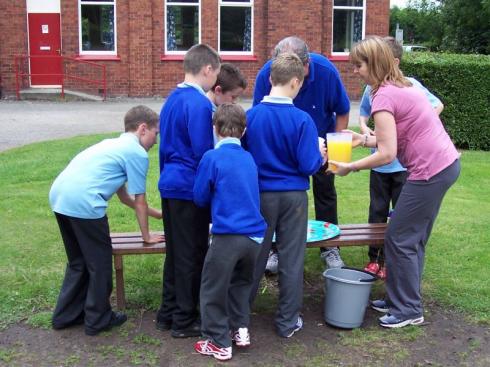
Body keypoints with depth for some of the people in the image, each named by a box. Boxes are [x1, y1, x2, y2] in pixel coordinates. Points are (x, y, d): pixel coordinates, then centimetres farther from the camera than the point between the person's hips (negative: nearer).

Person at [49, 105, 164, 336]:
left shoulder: (113, 144, 28)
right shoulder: (137, 153, 1)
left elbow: (124, 196, 34)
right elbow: (139, 200, 7)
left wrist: (157, 213, 41)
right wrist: (146, 235, 21)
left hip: (59, 195, 9)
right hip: (83, 202, -9)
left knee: (78, 261, 23)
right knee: (100, 263, 8)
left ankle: (66, 315, 31)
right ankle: (98, 320, 20)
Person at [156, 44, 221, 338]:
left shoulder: (172, 99, 11)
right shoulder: (200, 104, -18)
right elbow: (204, 153, -19)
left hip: (170, 185, 9)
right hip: (191, 189, -9)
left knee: (175, 252, 17)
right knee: (192, 256, 3)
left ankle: (168, 313, 26)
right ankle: (185, 320, 13)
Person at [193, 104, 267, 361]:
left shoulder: (212, 157, -6)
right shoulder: (249, 158, 11)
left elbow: (200, 198, 1)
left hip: (227, 236, -6)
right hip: (255, 235, 6)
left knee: (213, 290, 8)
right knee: (241, 283, 26)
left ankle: (219, 343, 15)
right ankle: (240, 329, 29)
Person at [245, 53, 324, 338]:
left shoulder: (251, 116, -6)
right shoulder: (302, 119, -14)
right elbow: (309, 165, -14)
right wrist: (321, 157, 7)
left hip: (260, 194, 3)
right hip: (293, 196, -2)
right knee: (291, 259, 9)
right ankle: (288, 321, 18)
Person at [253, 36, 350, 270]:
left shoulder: (326, 71, -30)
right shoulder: (266, 74, -30)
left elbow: (342, 112, -14)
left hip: (320, 139, 0)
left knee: (325, 189, 6)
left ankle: (329, 247, 20)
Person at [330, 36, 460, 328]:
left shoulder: (384, 96, -16)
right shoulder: (402, 85, 13)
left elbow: (387, 153, -20)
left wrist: (350, 167, -9)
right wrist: (364, 139, 10)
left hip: (430, 171, -10)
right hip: (446, 163, 10)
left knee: (399, 239, 1)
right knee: (413, 238, 18)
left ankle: (408, 310, 13)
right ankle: (401, 299, 29)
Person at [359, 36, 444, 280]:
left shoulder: (410, 85, -11)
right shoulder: (372, 87, -1)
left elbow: (437, 106, 0)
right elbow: (363, 113, 15)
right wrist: (364, 127, -6)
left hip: (405, 164, -3)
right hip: (379, 164, 3)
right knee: (377, 212, 12)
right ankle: (375, 259, 25)